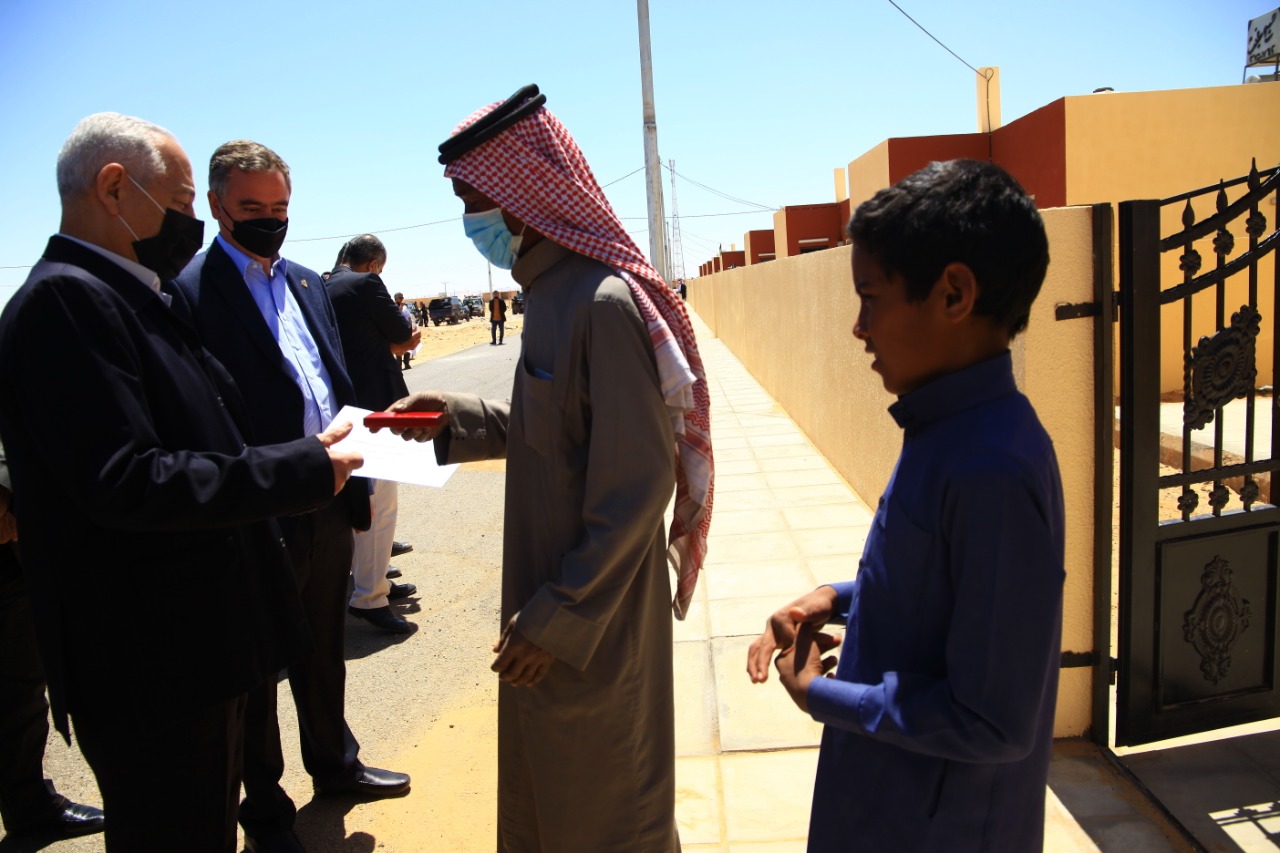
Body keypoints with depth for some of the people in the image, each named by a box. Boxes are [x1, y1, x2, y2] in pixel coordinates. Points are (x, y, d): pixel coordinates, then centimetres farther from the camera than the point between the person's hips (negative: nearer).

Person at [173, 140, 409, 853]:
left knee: (325, 653, 23)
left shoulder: (310, 285, 11)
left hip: (329, 509, 7)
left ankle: (335, 763, 44)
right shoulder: (190, 292, -13)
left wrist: (358, 479, 11)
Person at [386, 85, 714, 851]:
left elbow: (634, 490, -24)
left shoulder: (605, 302, -24)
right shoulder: (556, 289, 6)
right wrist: (459, 420, 3)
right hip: (555, 594, 9)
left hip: (591, 620, -9)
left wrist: (560, 620, -19)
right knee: (548, 789, 25)